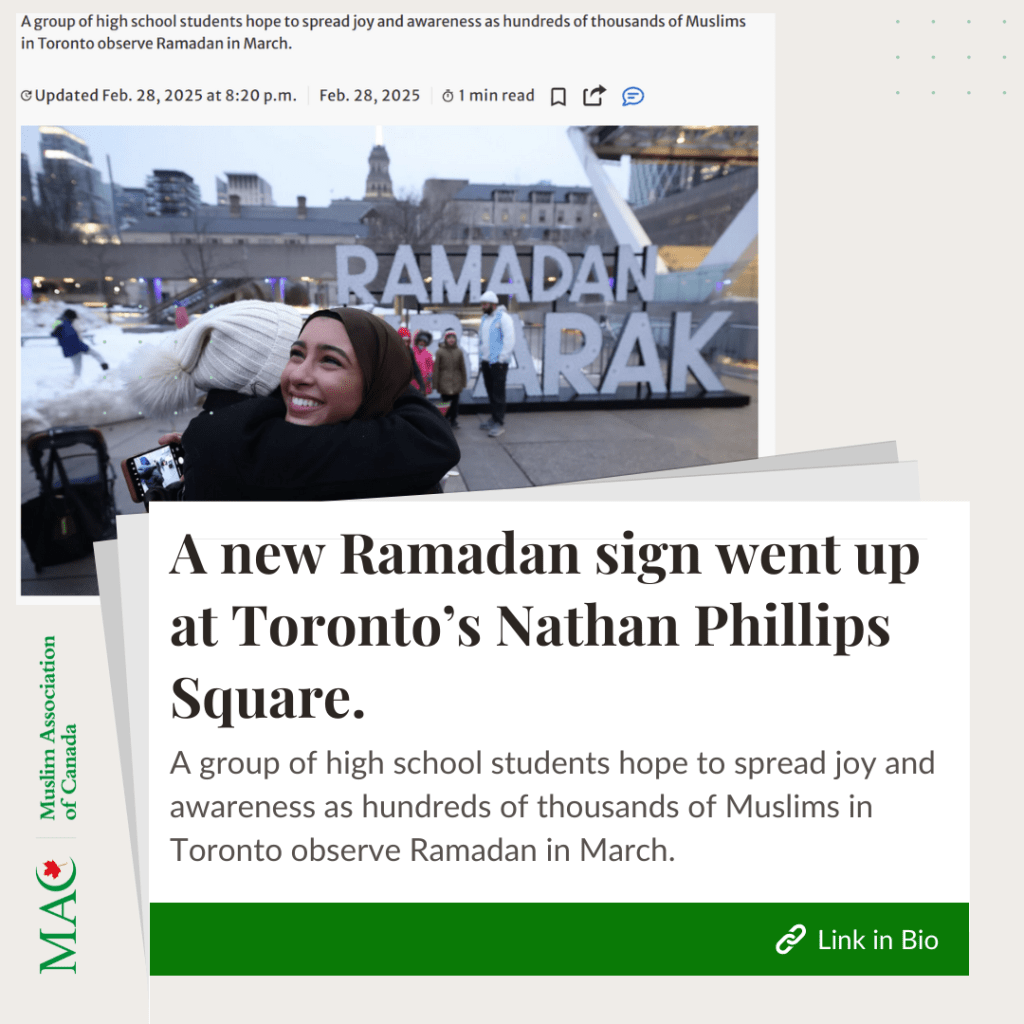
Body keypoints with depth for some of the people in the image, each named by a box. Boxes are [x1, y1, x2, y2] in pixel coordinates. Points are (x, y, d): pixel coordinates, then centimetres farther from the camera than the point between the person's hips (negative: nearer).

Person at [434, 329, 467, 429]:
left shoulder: (459, 351, 4)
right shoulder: (440, 351, -3)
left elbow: (462, 367, 10)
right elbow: (436, 368, -1)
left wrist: (463, 382, 9)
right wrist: (436, 383, -4)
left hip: (456, 382, 2)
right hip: (444, 382, -2)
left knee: (455, 402, 5)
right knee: (445, 400, 1)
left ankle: (453, 421, 16)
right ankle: (446, 420, 13)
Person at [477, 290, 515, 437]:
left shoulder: (503, 317, -8)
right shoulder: (485, 319, 17)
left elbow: (510, 340, -14)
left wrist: (501, 358, -16)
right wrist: (482, 358, 17)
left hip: (498, 363, -8)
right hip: (486, 362, 8)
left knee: (498, 394, -7)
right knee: (490, 392, 12)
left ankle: (499, 424, -4)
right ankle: (494, 419, 22)